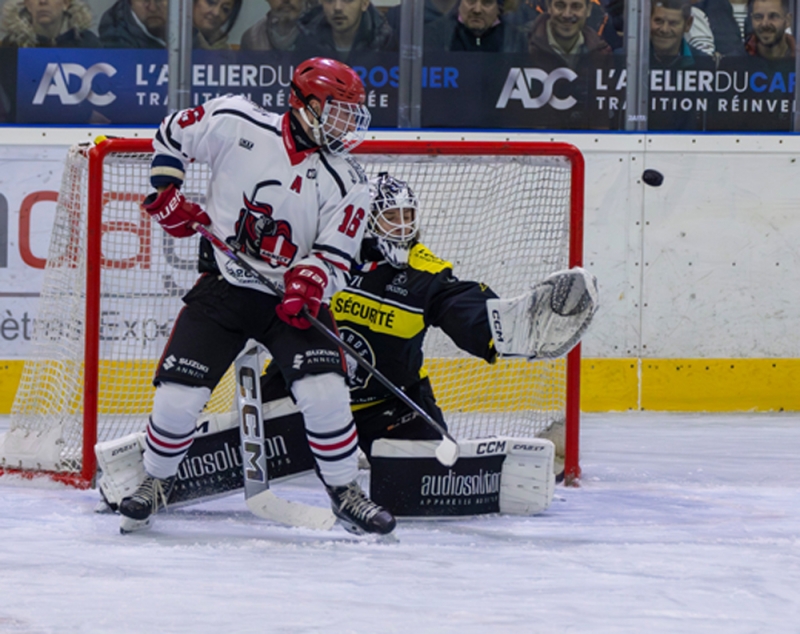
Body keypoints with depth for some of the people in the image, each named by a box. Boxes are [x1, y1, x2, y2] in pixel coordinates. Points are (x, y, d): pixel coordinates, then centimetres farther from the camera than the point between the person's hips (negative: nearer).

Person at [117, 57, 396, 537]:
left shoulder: (347, 183, -6)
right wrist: (167, 193, -2)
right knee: (178, 393, -7)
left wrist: (312, 279, -28)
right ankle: (157, 480, 20)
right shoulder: (236, 123, -9)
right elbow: (173, 133, 7)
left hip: (292, 299, 0)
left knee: (325, 390, -18)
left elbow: (337, 254, -7)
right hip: (223, 286, 0)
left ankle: (345, 492, 2)